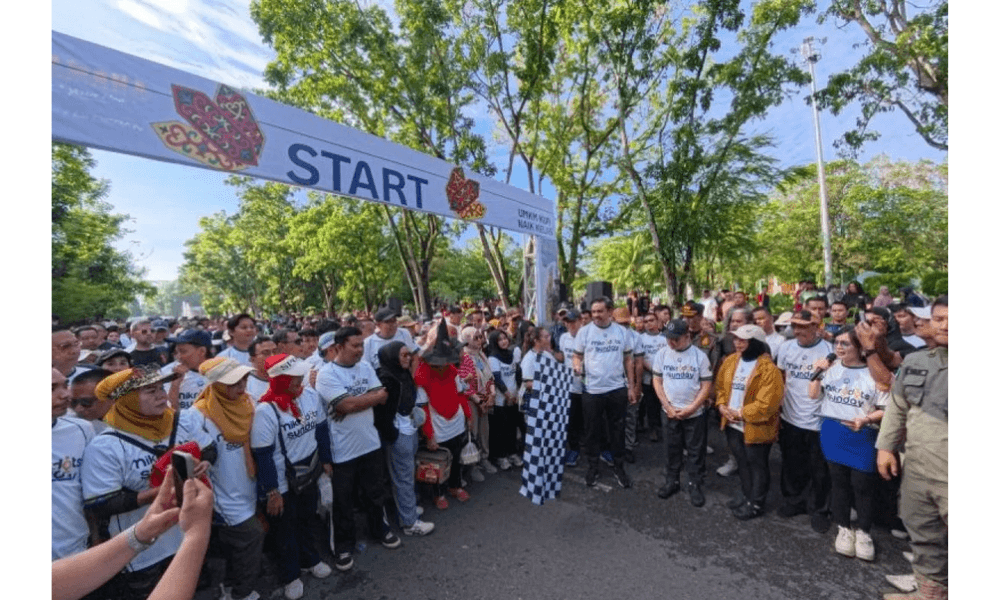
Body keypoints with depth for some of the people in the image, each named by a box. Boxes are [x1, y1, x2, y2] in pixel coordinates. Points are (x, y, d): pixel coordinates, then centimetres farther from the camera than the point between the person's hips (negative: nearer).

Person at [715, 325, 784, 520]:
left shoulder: (768, 368, -20)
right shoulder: (730, 361, 1)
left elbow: (767, 403, -23)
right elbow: (720, 385, 10)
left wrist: (741, 413, -18)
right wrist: (722, 405, -5)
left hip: (755, 427, -6)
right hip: (733, 424, 6)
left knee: (757, 465, 14)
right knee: (742, 462, 24)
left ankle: (756, 503, 31)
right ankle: (745, 493, 44)